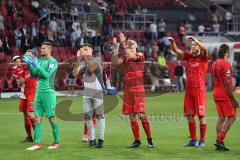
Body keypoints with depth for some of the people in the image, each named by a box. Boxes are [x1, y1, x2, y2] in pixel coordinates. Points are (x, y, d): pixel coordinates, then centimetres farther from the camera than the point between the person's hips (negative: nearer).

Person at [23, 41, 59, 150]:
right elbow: (33, 74, 11)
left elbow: (47, 75, -17)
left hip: (48, 92, -7)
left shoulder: (53, 62, -7)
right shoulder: (40, 60, 14)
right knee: (37, 118, 1)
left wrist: (37, 66, -22)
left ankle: (56, 142, 7)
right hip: (39, 92, 7)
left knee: (51, 118, -3)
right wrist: (30, 64, -3)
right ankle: (37, 143, 0)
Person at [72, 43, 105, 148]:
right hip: (87, 94, 6)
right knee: (87, 116, 4)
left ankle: (101, 139, -2)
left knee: (99, 115, -4)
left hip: (97, 92, -6)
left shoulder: (96, 60, -3)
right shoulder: (84, 64, 12)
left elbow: (91, 69, -22)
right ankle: (92, 139, 11)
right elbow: (75, 73, -1)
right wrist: (78, 60, -6)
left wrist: (85, 57, -16)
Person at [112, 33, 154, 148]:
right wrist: (116, 47, -9)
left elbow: (132, 56, -21)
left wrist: (123, 44, -21)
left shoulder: (140, 55, -1)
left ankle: (149, 139, -1)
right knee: (132, 115, 5)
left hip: (138, 89, -5)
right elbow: (115, 62, -3)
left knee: (141, 115, -9)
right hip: (128, 89, 5)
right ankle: (137, 140, 10)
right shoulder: (125, 57, 13)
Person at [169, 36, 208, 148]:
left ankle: (202, 141, 3)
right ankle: (193, 140, 15)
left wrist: (195, 39, -29)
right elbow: (177, 51, 8)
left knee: (201, 115, -2)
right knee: (190, 115, 7)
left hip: (199, 89, -5)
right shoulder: (189, 57, 13)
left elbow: (205, 48, -22)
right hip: (189, 89, 6)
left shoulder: (203, 57, -1)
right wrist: (172, 42, -9)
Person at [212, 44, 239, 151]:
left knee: (221, 118, 11)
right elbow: (226, 83, -18)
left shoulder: (215, 63, 11)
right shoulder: (225, 64, -15)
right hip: (225, 95, -9)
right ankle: (220, 140, -10)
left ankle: (219, 142, 8)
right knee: (231, 117, -2)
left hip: (216, 94, 9)